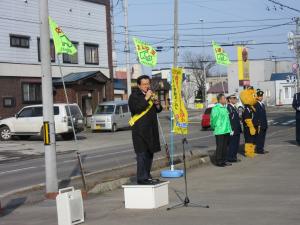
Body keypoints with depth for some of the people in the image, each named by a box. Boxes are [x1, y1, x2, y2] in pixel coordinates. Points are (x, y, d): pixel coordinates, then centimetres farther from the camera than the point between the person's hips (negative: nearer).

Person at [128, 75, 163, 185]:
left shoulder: (151, 94, 17)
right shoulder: (134, 96, -5)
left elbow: (158, 110, 21)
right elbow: (136, 108, -21)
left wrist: (157, 103, 0)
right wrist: (146, 98, -21)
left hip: (151, 129, 8)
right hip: (140, 130, -8)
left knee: (149, 154, 12)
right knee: (142, 154, -10)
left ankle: (147, 176, 21)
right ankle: (142, 178, -8)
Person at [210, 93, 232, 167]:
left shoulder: (225, 108, 14)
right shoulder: (216, 108, -13)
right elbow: (213, 119, -15)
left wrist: (229, 128, 14)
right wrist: (214, 127, -5)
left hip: (226, 130, 8)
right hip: (219, 131, -8)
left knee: (225, 146, 12)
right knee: (220, 146, -3)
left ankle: (223, 161, 21)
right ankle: (218, 161, 5)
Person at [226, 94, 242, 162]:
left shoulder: (234, 107, 17)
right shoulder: (229, 107, -15)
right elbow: (229, 119, -21)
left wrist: (239, 128, 20)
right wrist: (231, 130, -23)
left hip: (237, 130, 10)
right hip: (233, 130, -10)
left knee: (236, 144, 14)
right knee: (232, 144, -5)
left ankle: (234, 157, 22)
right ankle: (230, 158, 2)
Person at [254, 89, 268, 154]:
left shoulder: (263, 104, 16)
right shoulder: (256, 105, -13)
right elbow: (256, 116, -17)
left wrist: (266, 124, 18)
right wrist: (258, 125, -19)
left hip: (264, 125, 9)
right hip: (259, 125, -9)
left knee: (263, 137, 11)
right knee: (259, 137, -4)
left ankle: (261, 149, 18)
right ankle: (259, 150, 1)